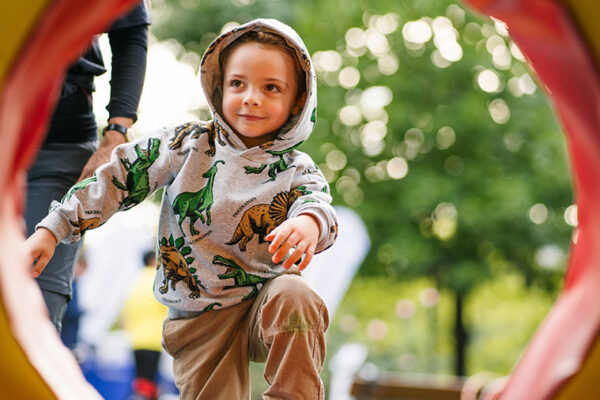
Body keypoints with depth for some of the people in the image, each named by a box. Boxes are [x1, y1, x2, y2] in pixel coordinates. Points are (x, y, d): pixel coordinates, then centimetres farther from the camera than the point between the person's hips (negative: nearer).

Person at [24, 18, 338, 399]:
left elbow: (317, 203, -24)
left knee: (294, 295, -32)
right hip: (200, 319, 1)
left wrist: (309, 223, -51)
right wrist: (51, 230, -5)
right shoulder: (189, 145, -1)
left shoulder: (297, 171, -3)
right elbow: (121, 176, 0)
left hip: (264, 303, -1)